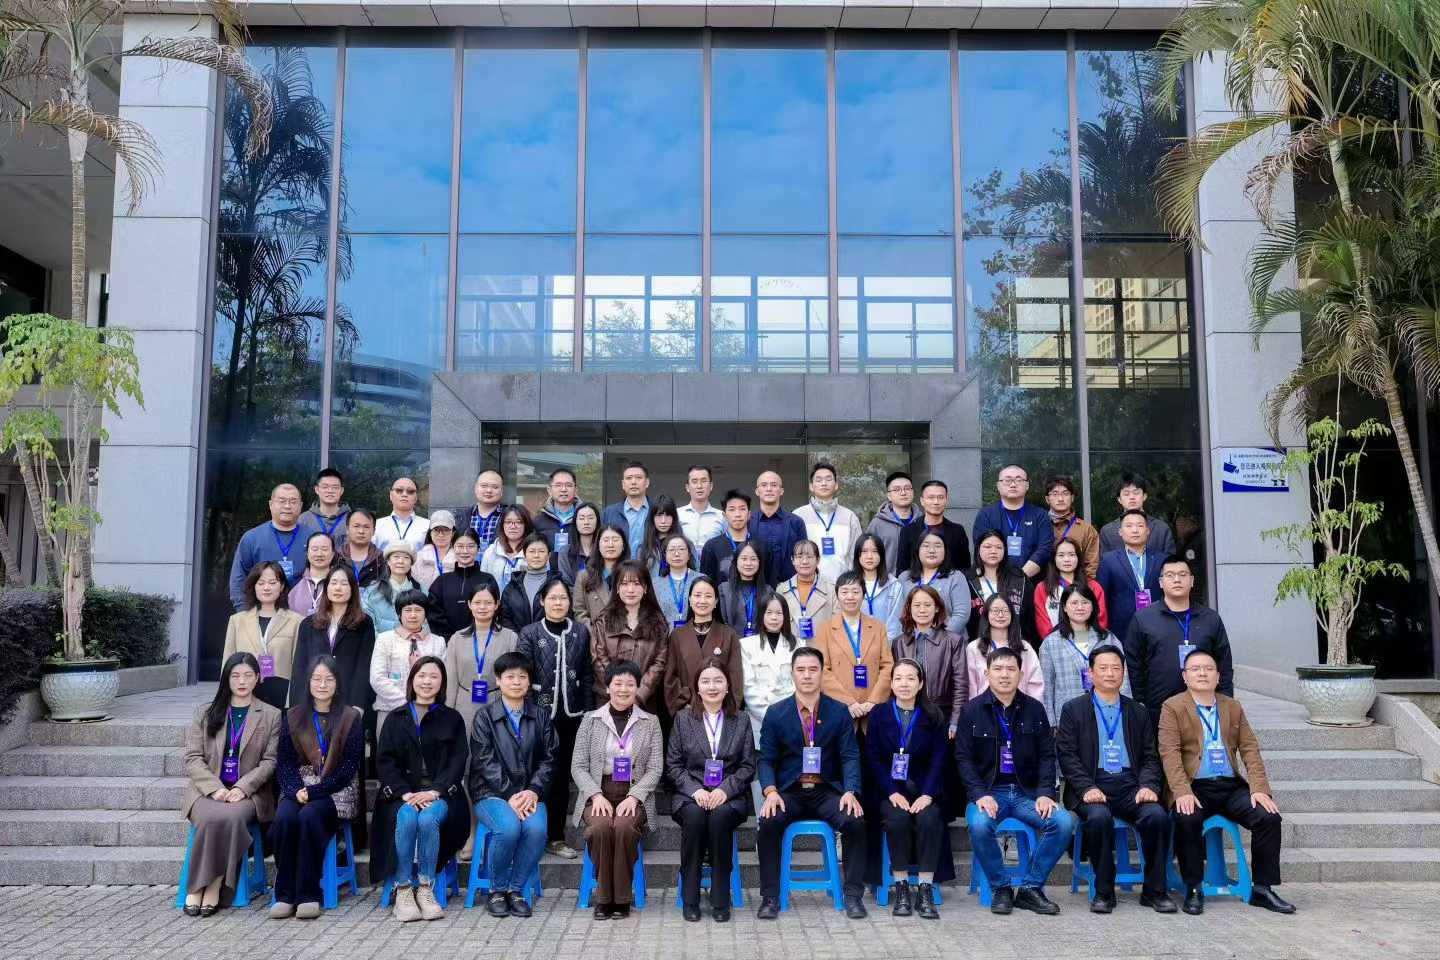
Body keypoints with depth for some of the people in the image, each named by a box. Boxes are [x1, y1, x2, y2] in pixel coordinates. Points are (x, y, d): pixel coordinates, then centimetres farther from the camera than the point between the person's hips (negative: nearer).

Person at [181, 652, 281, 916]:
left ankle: (214, 886, -21)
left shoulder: (271, 715, 11)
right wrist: (215, 788, -11)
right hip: (208, 789, 1)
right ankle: (197, 886, -19)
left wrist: (242, 788, -13)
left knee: (232, 818, -33)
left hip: (248, 792, -1)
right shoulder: (206, 713, 15)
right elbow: (193, 758, 5)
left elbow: (269, 761, 3)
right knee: (211, 819, -32)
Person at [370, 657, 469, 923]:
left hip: (439, 793, -1)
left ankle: (425, 888, -21)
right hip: (402, 794, 1)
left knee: (428, 819, -32)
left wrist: (434, 792, -14)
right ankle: (403, 889, -24)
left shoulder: (452, 719, 13)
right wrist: (405, 793, -12)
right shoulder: (396, 719, 15)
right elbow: (385, 761, 5)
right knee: (406, 817, -32)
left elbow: (457, 761, 3)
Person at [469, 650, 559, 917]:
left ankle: (515, 890, -8)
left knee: (537, 828, -29)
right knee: (509, 827, -32)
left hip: (528, 792, 2)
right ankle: (496, 891, -8)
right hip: (492, 793, -2)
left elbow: (548, 759, 7)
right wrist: (511, 795, -16)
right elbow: (485, 762, -6)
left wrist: (533, 791, -10)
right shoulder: (484, 716, 4)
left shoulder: (541, 716, 12)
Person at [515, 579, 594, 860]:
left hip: (571, 714, 2)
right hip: (540, 712, -2)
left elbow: (587, 675, 6)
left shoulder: (581, 632, 5)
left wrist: (589, 712, 4)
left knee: (562, 774, 8)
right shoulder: (529, 634, -1)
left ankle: (555, 836, 19)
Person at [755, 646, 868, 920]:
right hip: (788, 792, 0)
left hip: (827, 791, 0)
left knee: (854, 821, -27)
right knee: (769, 823, -29)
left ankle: (853, 895, -11)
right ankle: (770, 897, -16)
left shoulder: (839, 712, 6)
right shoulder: (776, 712, 5)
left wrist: (851, 792, -17)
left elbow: (850, 756, 1)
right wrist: (770, 791, -16)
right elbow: (766, 759, 3)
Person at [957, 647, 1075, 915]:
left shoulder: (1034, 709, 8)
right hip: (989, 791, -2)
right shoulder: (972, 710, 2)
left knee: (1064, 822, -23)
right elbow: (963, 758, -1)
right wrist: (981, 794, -15)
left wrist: (1045, 793, -8)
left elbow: (1047, 755, 7)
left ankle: (1031, 888, -5)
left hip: (1027, 792, 3)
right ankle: (1000, 888, -8)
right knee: (979, 825, -33)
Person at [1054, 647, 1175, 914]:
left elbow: (1150, 757, 13)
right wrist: (1087, 788, -14)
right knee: (1099, 817, -33)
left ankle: (1154, 890, -9)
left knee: (1157, 816, -26)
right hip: (1092, 786, -3)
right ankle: (1103, 891, -16)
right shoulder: (1074, 709, 8)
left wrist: (1148, 786, -7)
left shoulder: (1138, 712, 18)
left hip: (1130, 785, 3)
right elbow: (1066, 755, 0)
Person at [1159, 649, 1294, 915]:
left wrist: (1259, 789, -6)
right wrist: (1183, 792, -22)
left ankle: (1262, 889, -2)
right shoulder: (1172, 707, 2)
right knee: (1188, 819, -32)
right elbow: (1170, 753, -8)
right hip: (1194, 787, -4)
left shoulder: (1233, 707, 16)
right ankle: (1193, 890, -16)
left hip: (1231, 786, 4)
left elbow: (1250, 750, 9)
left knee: (1269, 817, -17)